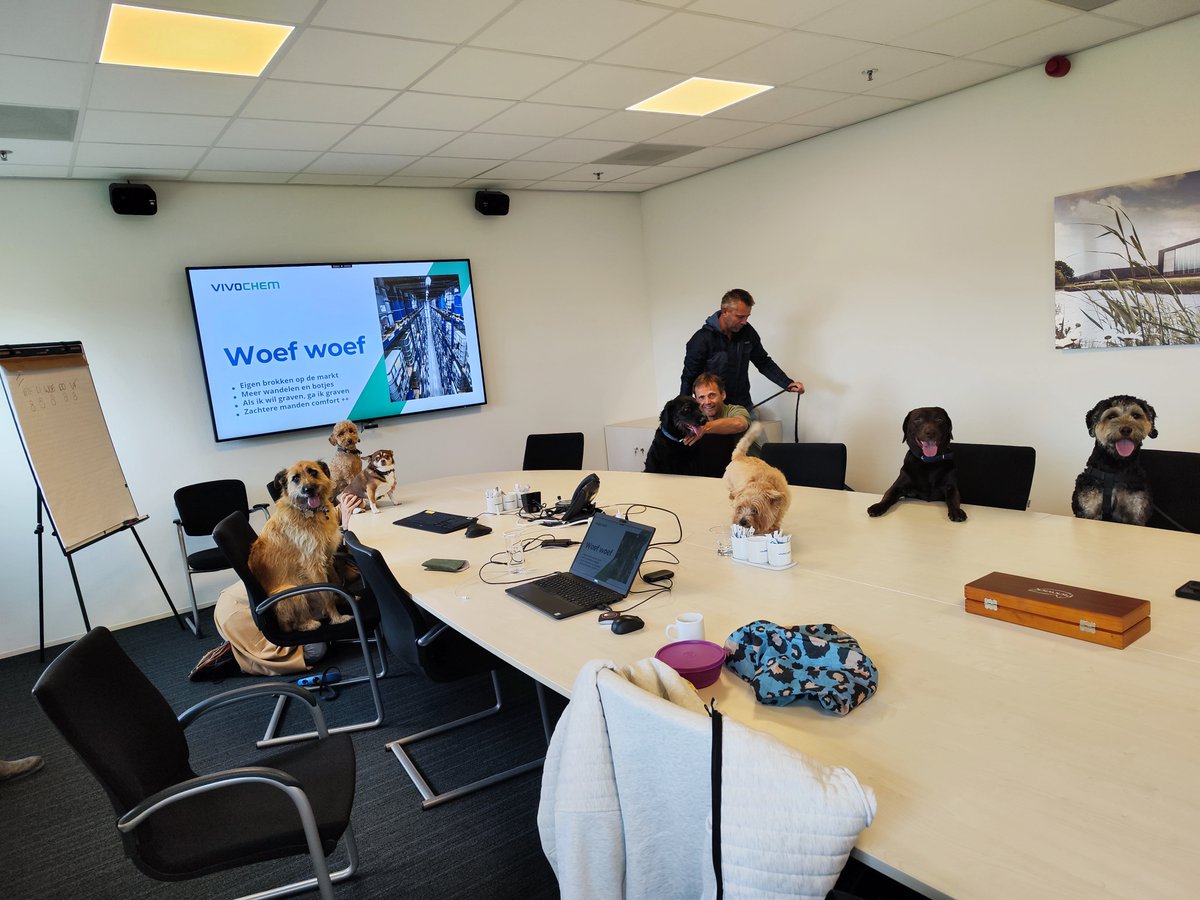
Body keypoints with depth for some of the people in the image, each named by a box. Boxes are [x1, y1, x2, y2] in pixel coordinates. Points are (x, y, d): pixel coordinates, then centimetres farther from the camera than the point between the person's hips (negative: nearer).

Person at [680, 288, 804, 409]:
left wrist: (788, 384, -1)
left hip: (744, 406, 5)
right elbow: (689, 378, -10)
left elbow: (764, 363, 10)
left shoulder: (747, 332, -1)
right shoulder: (702, 339, -16)